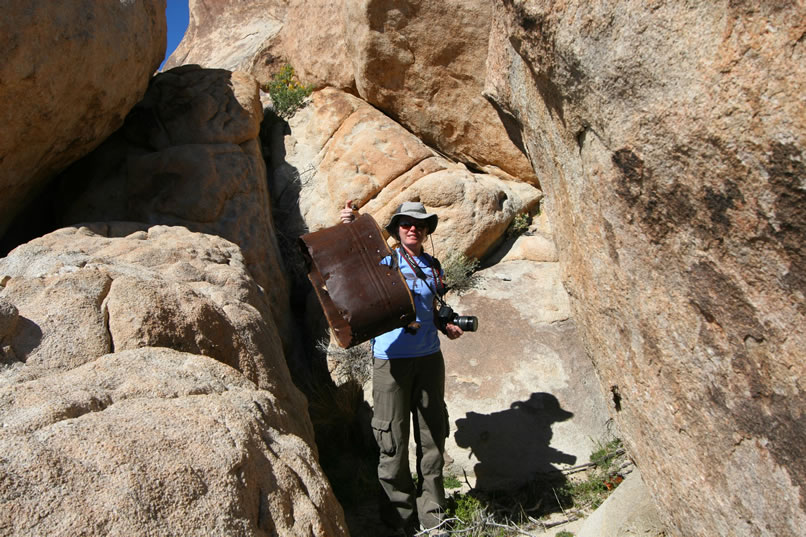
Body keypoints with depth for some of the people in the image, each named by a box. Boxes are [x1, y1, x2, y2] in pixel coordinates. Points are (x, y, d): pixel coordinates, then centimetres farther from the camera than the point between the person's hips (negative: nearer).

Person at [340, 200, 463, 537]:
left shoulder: (433, 266, 12)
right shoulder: (384, 260, -2)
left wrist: (447, 327, 4)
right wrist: (348, 229, -34)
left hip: (429, 357, 5)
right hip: (391, 359, -5)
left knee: (432, 436, 10)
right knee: (394, 441, 2)